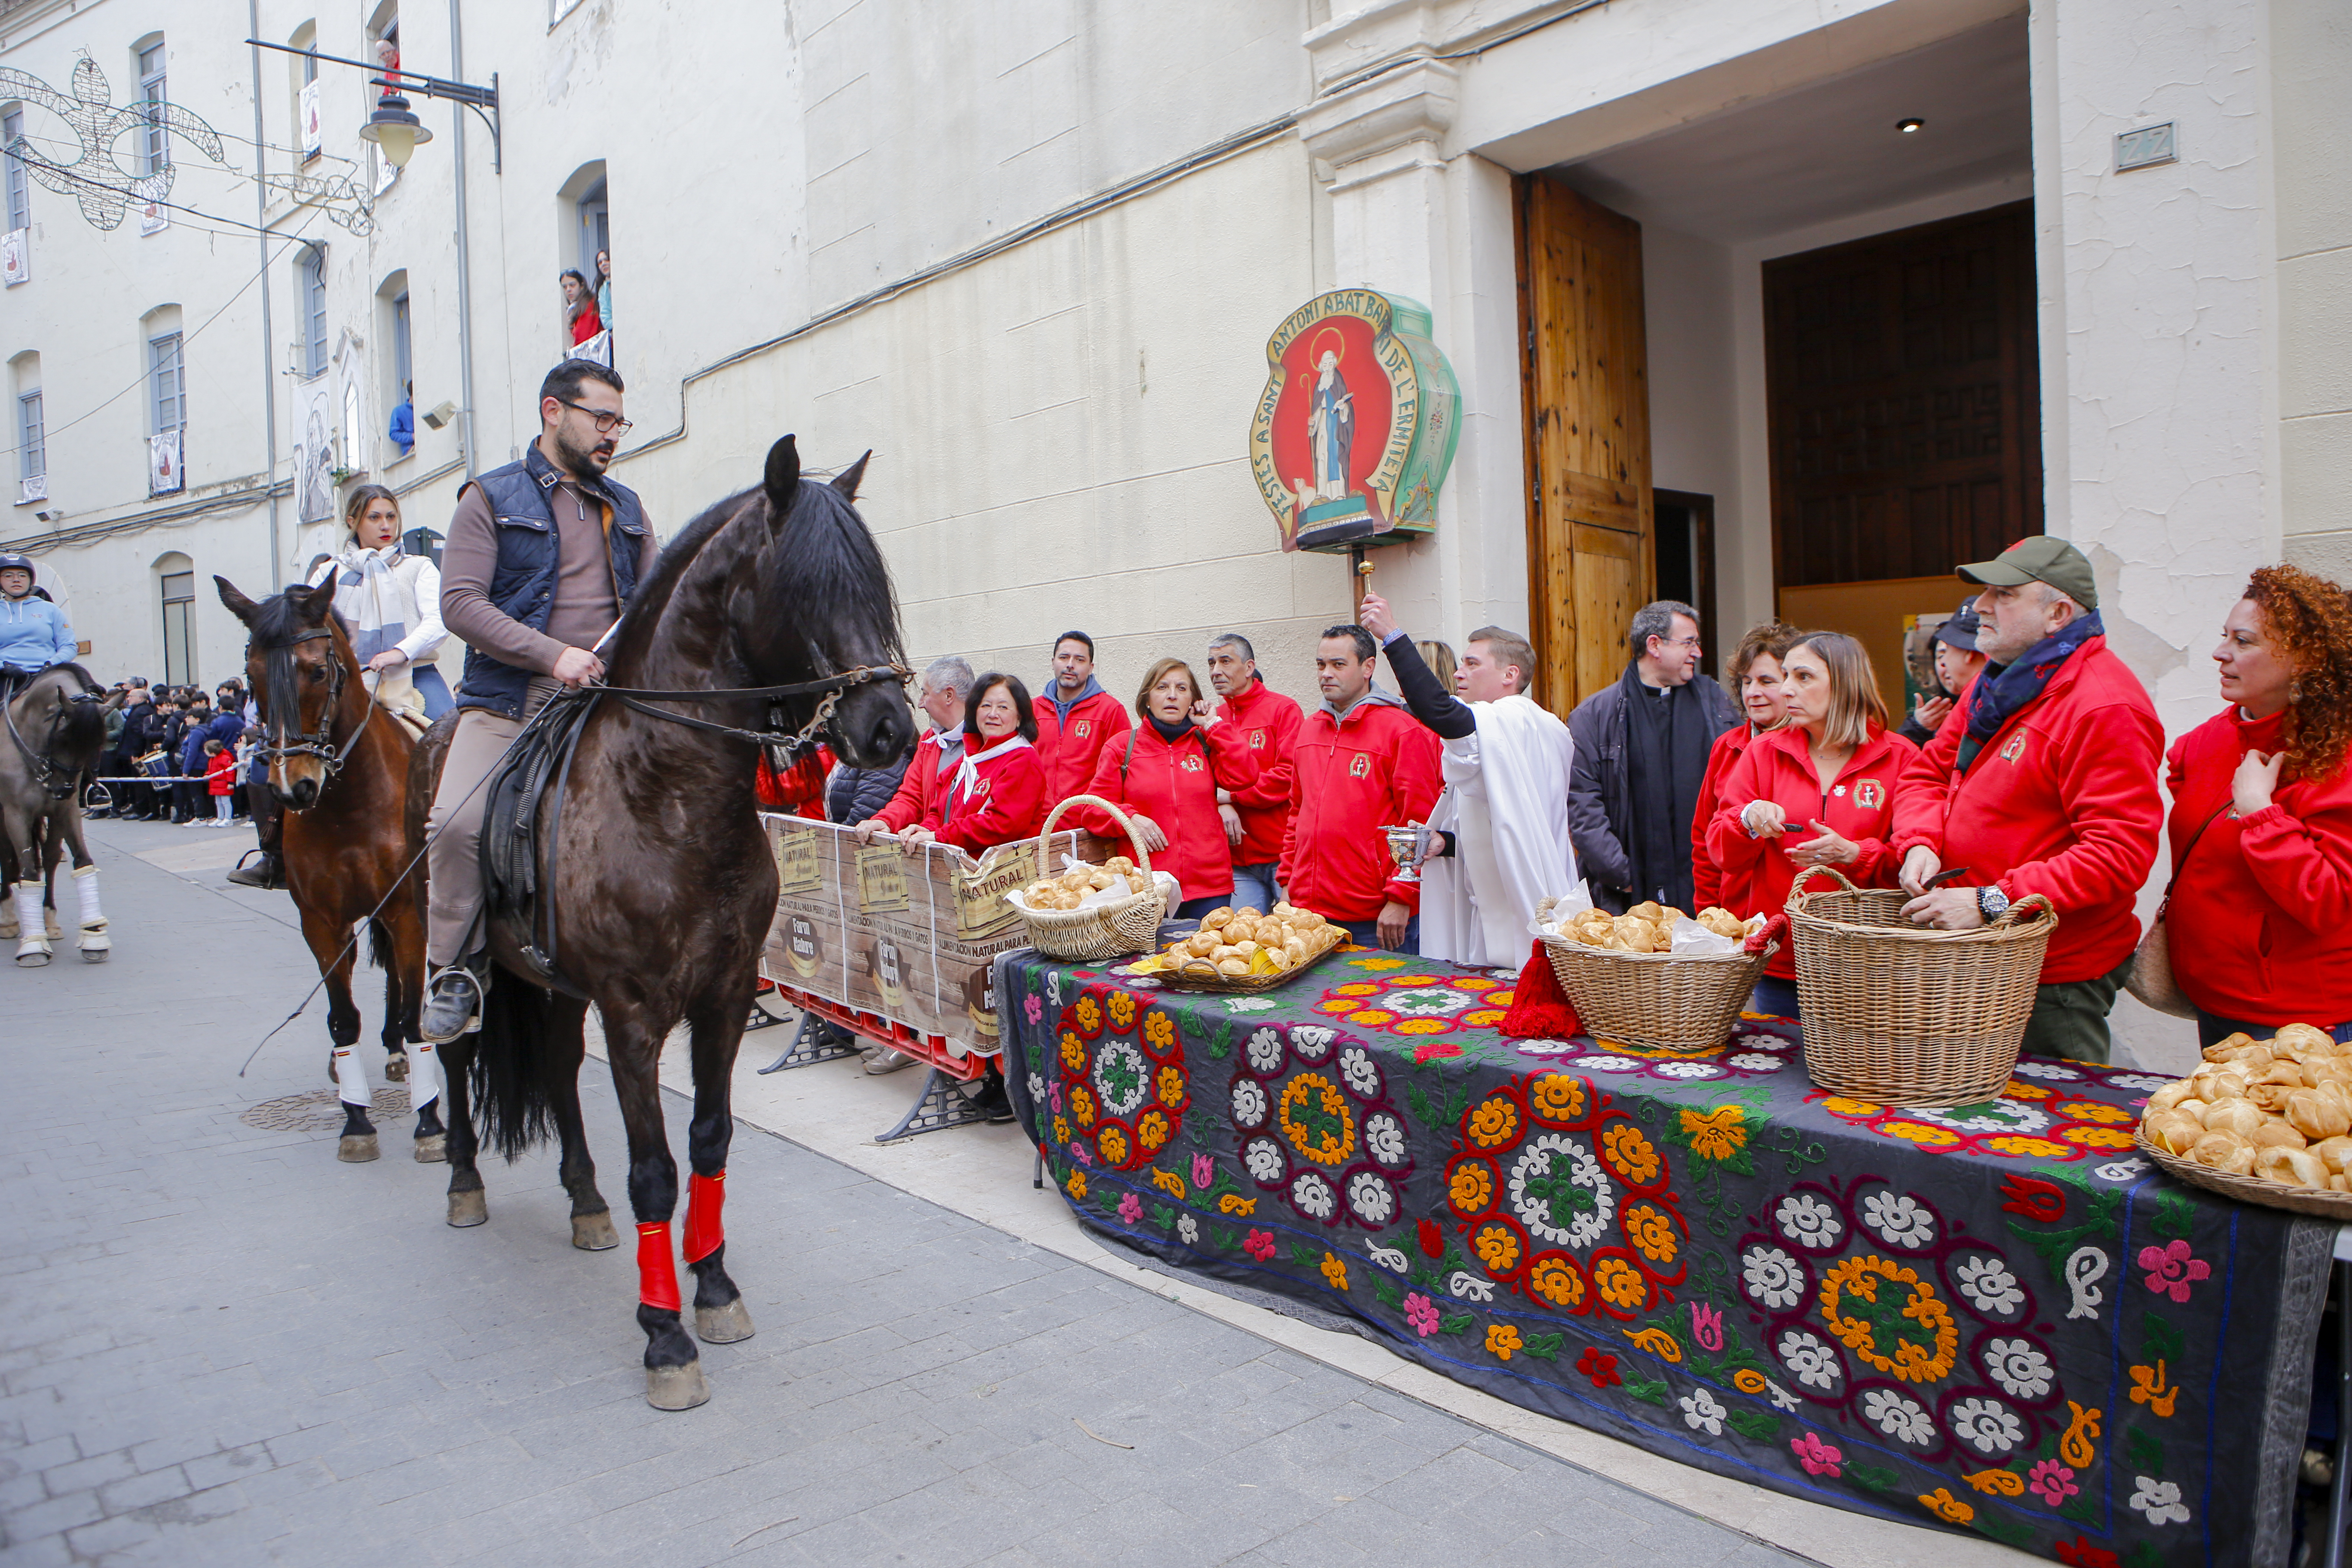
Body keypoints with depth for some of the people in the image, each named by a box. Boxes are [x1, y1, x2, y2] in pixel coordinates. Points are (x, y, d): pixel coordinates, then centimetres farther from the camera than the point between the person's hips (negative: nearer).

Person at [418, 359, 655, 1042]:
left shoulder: (626, 508, 19)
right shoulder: (491, 498, 4)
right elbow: (461, 602, -7)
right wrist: (553, 656, -19)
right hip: (509, 704, -4)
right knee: (457, 821, -22)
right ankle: (456, 970, -3)